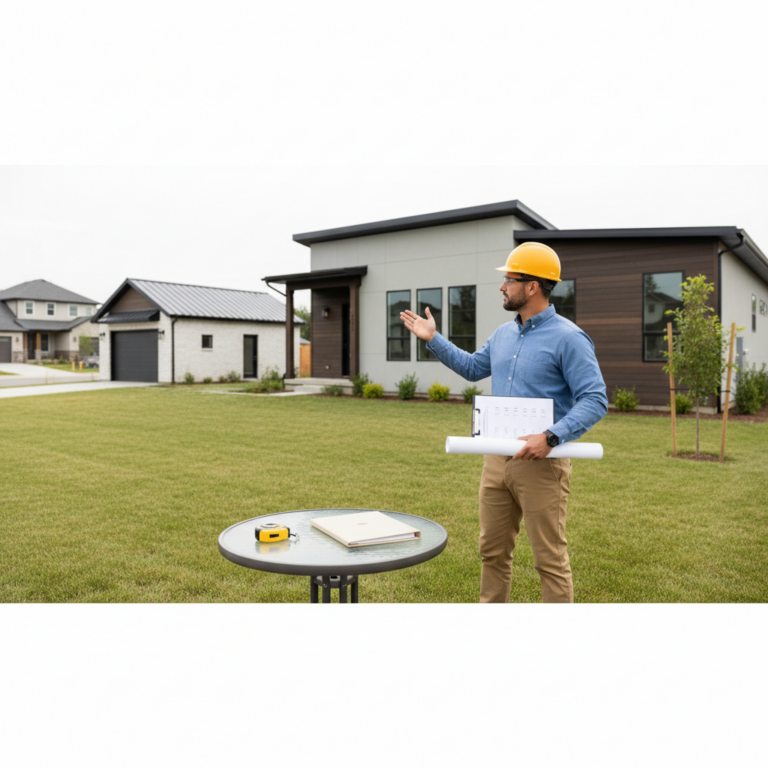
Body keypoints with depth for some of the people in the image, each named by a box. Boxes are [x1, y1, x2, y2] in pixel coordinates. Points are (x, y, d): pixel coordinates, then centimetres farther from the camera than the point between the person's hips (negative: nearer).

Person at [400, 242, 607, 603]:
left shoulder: (568, 338, -12)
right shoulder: (503, 334, 12)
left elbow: (595, 400, -17)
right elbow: (472, 367, 28)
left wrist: (551, 437, -28)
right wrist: (433, 339, 23)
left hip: (541, 464, -7)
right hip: (497, 460, 8)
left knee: (550, 559, 3)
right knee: (493, 551, 17)